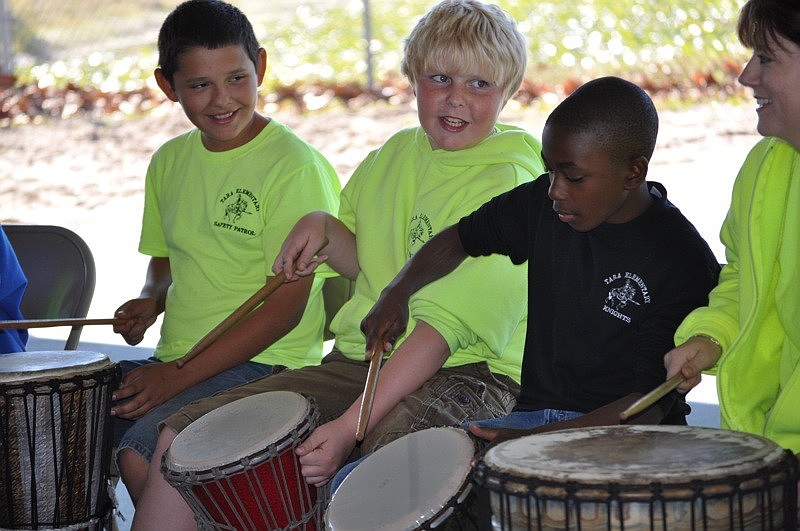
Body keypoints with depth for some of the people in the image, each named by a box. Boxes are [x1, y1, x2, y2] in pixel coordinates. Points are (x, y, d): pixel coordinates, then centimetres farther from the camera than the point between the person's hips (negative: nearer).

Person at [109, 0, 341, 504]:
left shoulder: (296, 167, -11)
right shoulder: (170, 162, 11)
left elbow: (288, 305, -14)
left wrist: (180, 375, -17)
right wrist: (151, 300, 2)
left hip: (263, 364, -7)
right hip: (174, 360, 7)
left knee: (142, 456, -28)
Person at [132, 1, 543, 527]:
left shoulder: (508, 184, -12)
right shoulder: (397, 154, 11)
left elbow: (447, 325, -22)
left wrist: (350, 425, -30)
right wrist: (322, 227, 4)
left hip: (467, 372, -7)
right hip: (361, 362, 7)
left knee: (395, 447, -43)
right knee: (185, 435, -4)